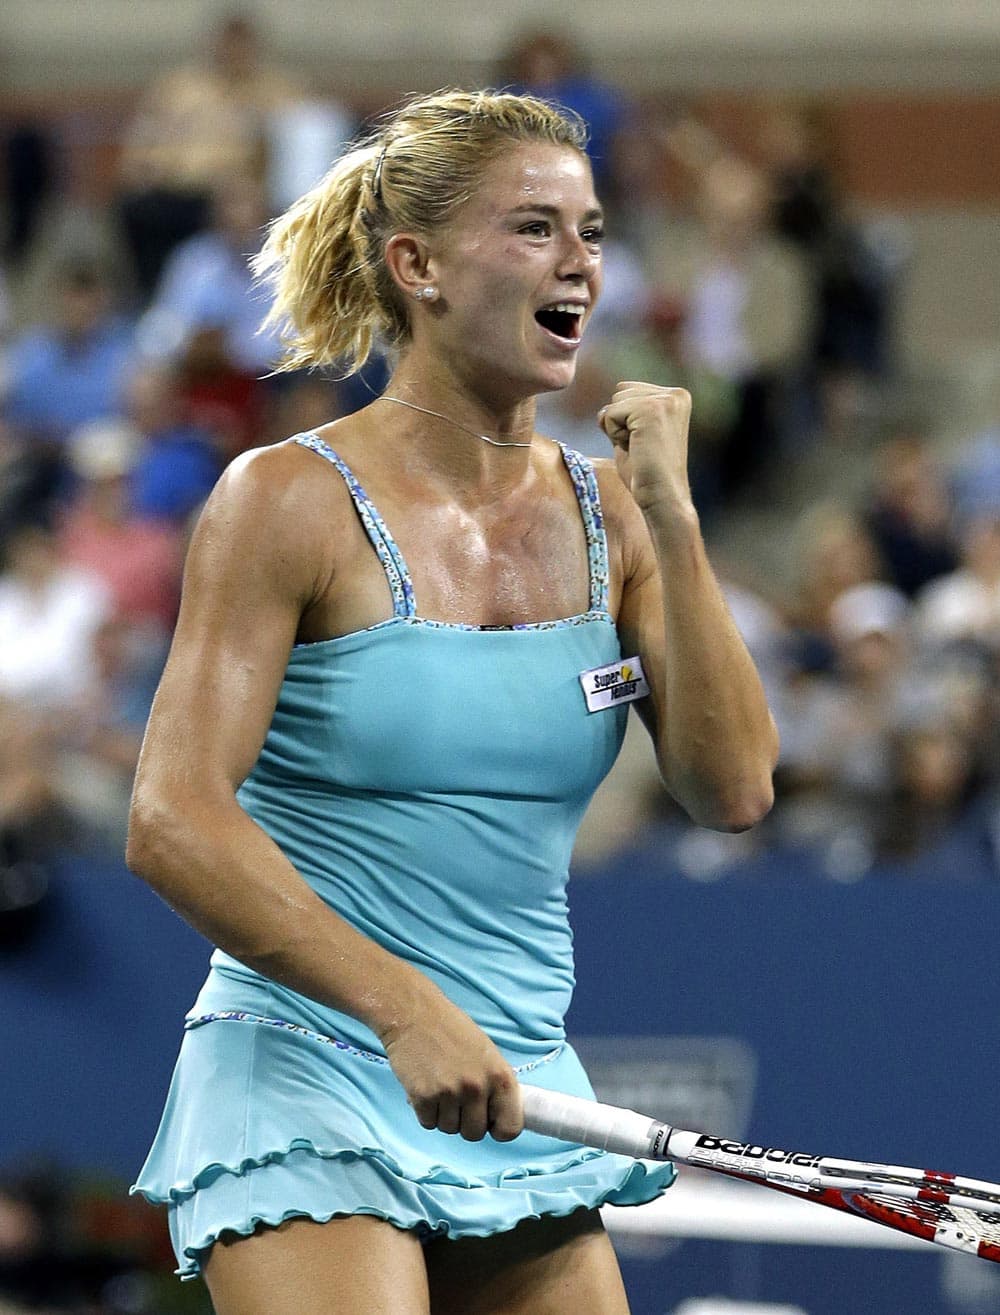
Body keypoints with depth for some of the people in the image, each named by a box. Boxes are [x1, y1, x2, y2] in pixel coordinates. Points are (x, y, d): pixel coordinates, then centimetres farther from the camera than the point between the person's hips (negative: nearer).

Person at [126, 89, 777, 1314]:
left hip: (522, 1098, 6)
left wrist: (670, 515, -7)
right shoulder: (290, 501, -8)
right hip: (310, 1082, -6)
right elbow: (171, 822, -16)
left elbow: (731, 789, -1)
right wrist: (404, 1009, -26)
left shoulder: (606, 511, 8)